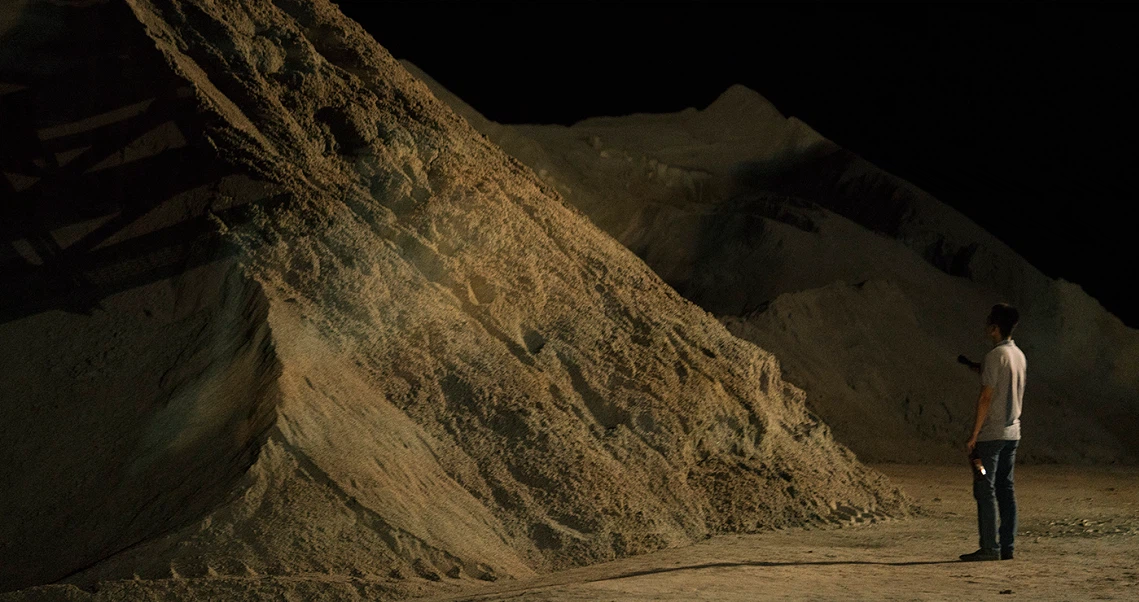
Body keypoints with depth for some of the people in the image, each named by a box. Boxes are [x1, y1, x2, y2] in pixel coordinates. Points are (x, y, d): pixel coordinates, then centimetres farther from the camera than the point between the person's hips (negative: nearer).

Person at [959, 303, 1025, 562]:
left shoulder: (995, 356, -14)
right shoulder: (1019, 355, 12)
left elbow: (986, 397, -17)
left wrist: (974, 435, -14)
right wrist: (983, 371, 23)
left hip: (991, 433, -8)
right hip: (1012, 432, 8)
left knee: (985, 489, -5)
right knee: (1005, 488, 10)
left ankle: (989, 547, -7)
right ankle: (1008, 547, 9)